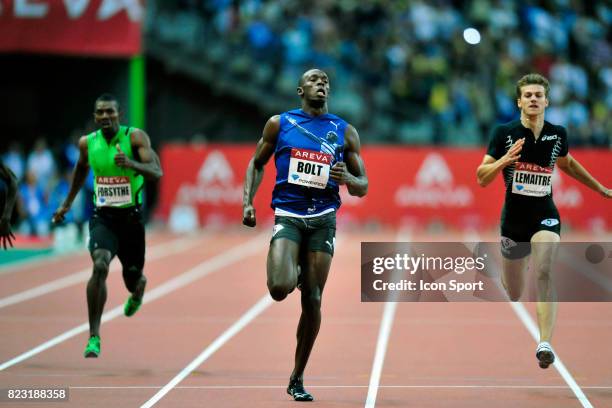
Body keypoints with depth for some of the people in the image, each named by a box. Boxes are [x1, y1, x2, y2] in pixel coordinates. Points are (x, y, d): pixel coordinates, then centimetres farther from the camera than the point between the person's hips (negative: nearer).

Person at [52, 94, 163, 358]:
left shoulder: (135, 137, -10)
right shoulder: (87, 143, 0)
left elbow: (156, 173, -21)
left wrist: (131, 164, -39)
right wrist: (68, 203, 29)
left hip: (131, 217, -1)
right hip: (102, 217, 1)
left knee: (132, 278, 13)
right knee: (99, 266, -25)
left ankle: (138, 292, 56)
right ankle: (94, 336, -21)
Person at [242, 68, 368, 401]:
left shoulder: (344, 132, 8)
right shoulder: (279, 123, 6)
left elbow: (362, 187, 10)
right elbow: (257, 164, 14)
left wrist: (347, 178, -12)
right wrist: (248, 202, 0)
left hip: (323, 220, 1)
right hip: (287, 216, -1)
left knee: (312, 300, -1)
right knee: (280, 288, -23)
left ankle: (297, 379, 13)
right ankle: (293, 272, 17)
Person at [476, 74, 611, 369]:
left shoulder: (557, 134, 1)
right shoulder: (504, 133, -7)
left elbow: (567, 163, 23)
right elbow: (482, 179, -7)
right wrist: (504, 160, -25)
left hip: (545, 216, 0)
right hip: (513, 219, 0)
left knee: (544, 273, -27)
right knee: (513, 295, 12)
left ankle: (545, 343, -32)